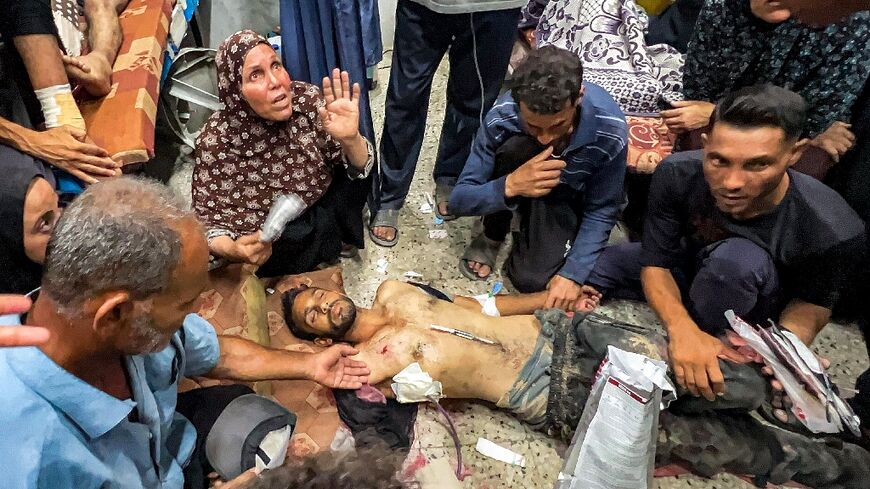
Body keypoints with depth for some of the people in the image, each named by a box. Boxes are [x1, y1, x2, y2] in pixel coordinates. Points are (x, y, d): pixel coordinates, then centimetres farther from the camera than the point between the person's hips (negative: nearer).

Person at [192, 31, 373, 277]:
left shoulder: (307, 99, -20)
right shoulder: (216, 140, -25)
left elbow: (359, 169, -14)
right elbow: (210, 222, -15)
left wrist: (350, 138, -36)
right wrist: (232, 250, -37)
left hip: (325, 208, 3)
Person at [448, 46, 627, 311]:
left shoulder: (610, 132, -31)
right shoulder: (502, 117, -31)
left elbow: (601, 212, -15)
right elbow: (459, 200, -26)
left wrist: (572, 274, -26)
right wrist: (510, 186, -46)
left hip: (566, 199, 0)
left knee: (533, 280, -23)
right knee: (515, 147, -34)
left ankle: (528, 228, 10)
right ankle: (492, 236, -9)